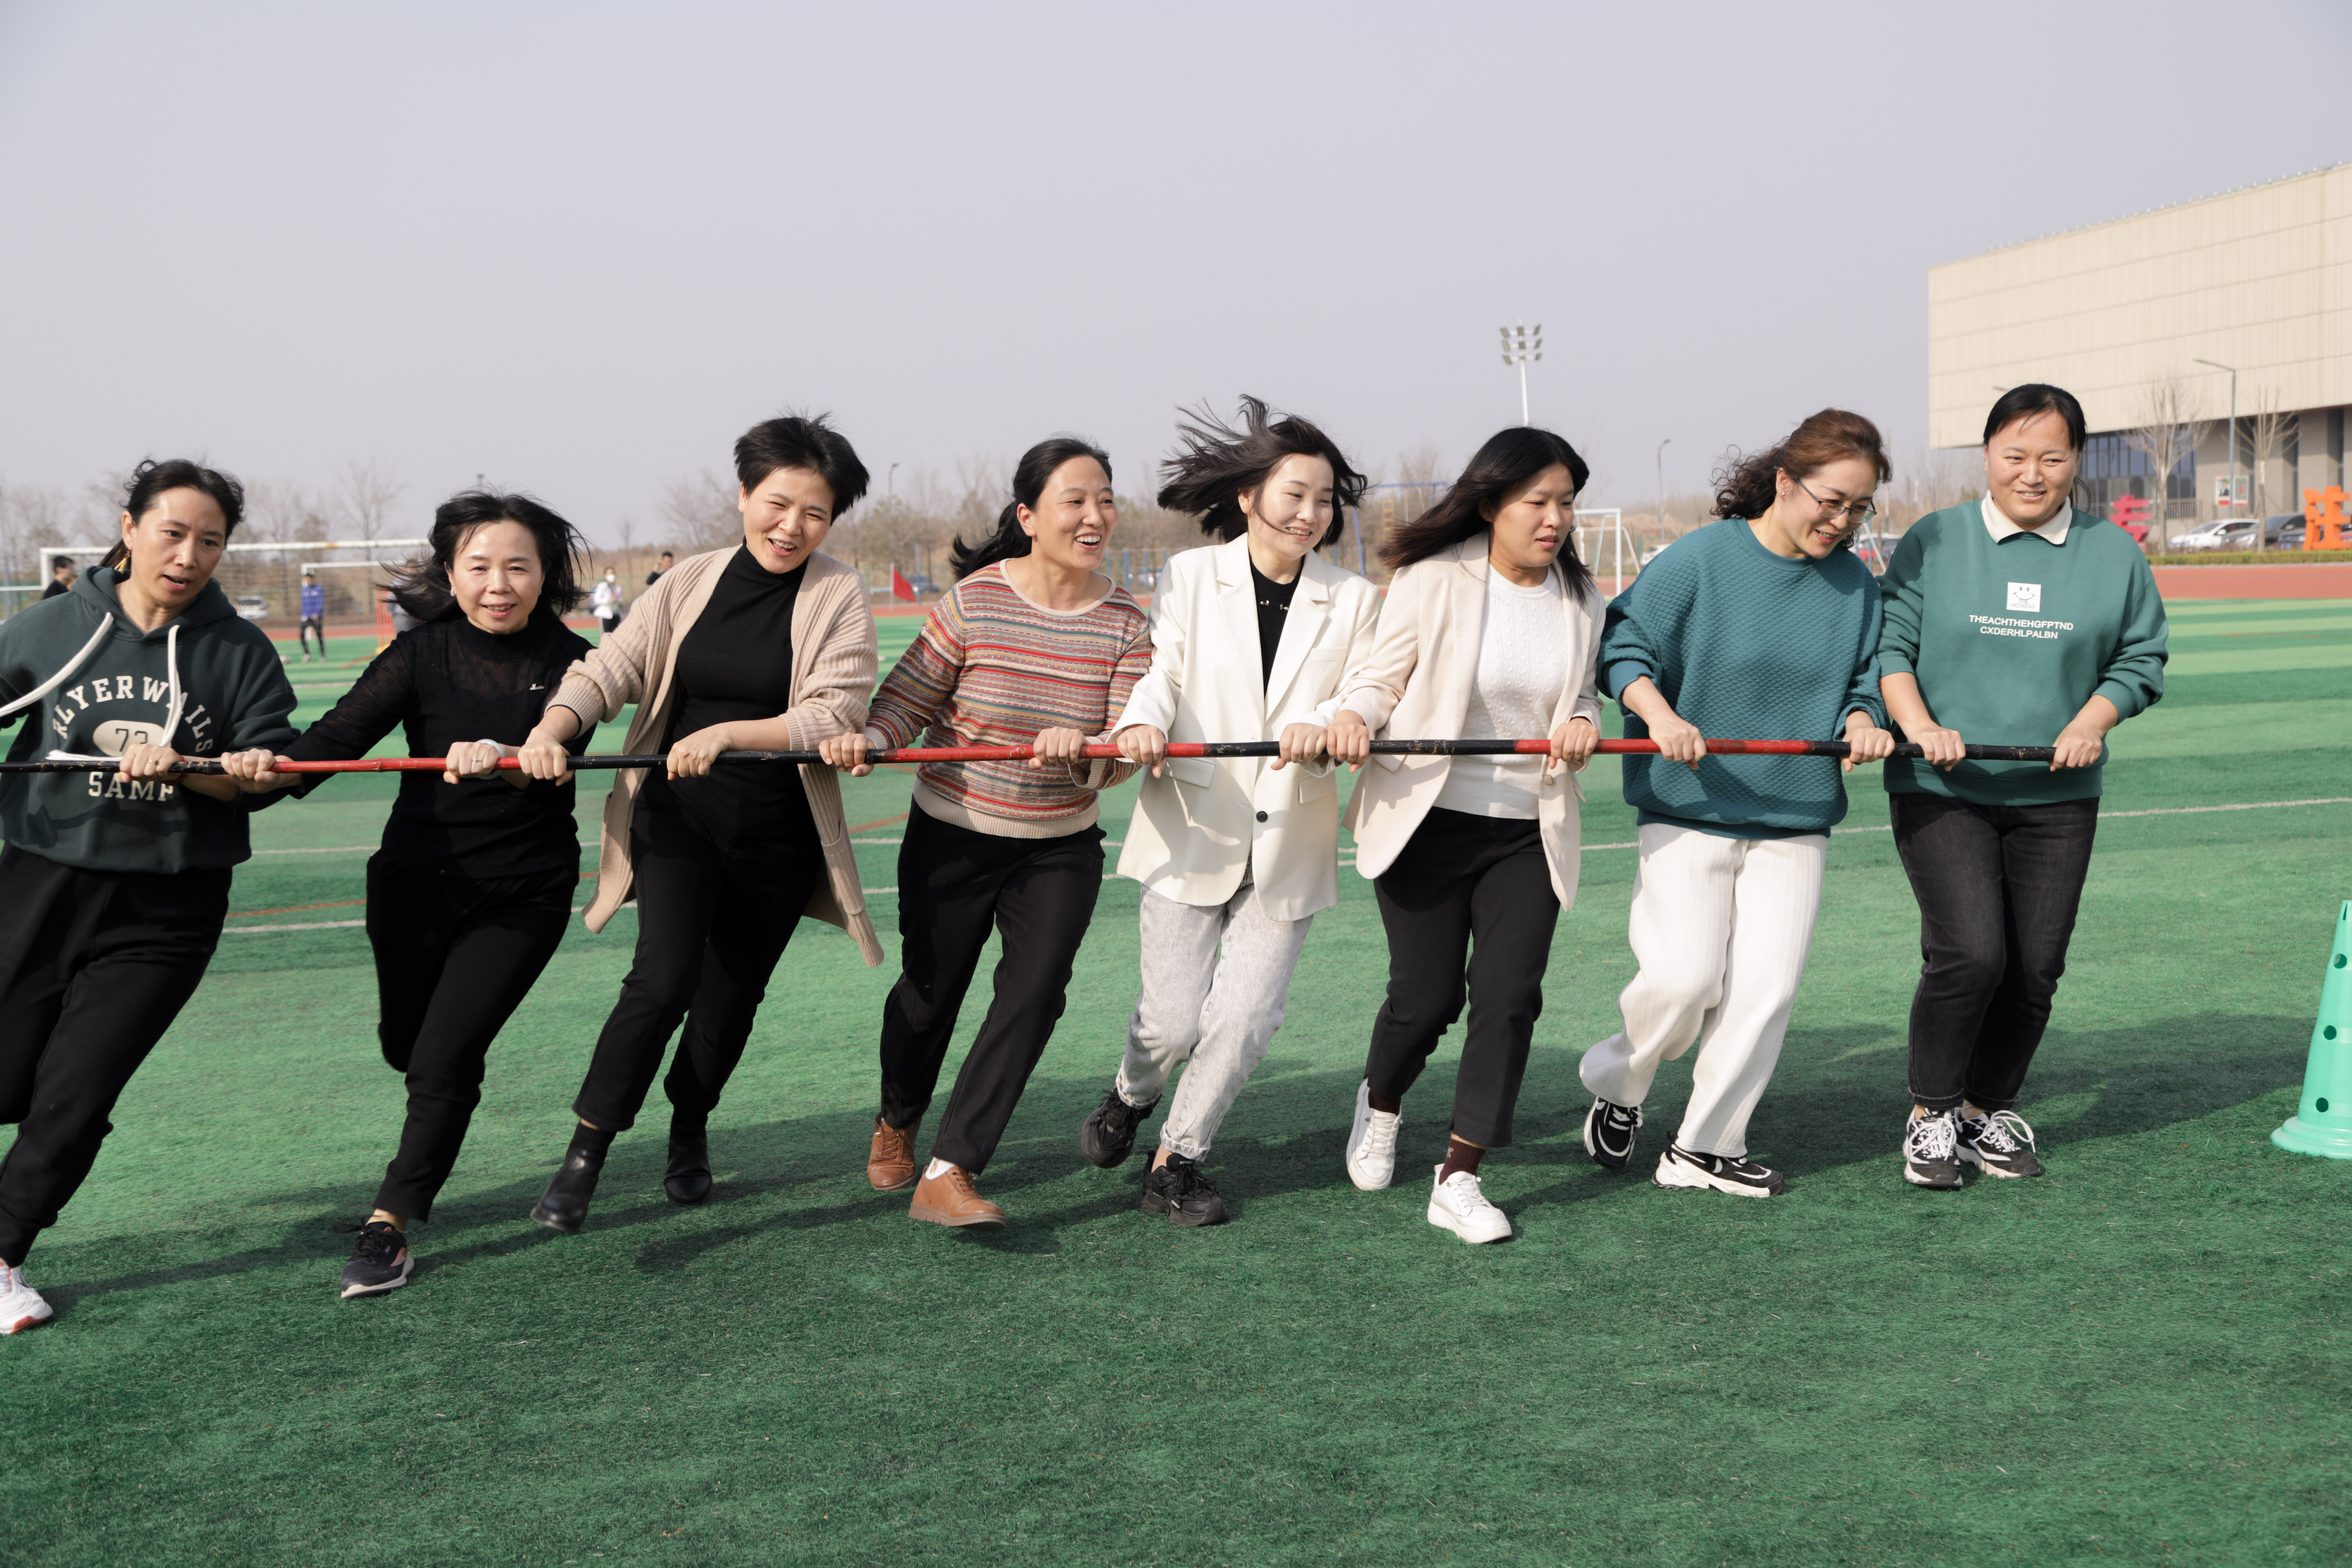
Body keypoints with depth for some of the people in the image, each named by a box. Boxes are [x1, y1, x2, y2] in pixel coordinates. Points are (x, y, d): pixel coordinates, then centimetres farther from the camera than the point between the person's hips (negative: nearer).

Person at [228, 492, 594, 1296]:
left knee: (445, 1057, -13)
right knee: (405, 1043, 19)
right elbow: (345, 729, -20)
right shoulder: (422, 654, -7)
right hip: (415, 881, 3)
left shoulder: (570, 663, -10)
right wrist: (278, 769, -41)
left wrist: (499, 758, -49)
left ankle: (391, 1223, 0)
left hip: (522, 895, -2)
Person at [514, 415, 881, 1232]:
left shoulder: (838, 595, -6)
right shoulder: (693, 582, 0)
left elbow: (834, 715, -16)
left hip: (779, 836, 0)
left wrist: (726, 735, -28)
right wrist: (551, 730, -22)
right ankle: (584, 1158, -8)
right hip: (678, 818, 0)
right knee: (662, 980, -17)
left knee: (729, 998, 13)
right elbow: (610, 669, -3)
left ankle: (690, 1133, 41)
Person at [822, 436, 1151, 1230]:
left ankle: (947, 1174, -12)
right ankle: (896, 1124, 43)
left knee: (1034, 993, -15)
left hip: (1062, 846, 2)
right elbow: (907, 699, -11)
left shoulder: (1124, 621, -6)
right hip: (952, 838, -2)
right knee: (929, 993, 12)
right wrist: (864, 739, -32)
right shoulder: (975, 600, -13)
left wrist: (1082, 749, -34)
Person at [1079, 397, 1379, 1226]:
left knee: (1244, 1018, -3)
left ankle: (1178, 1159, 19)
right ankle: (1131, 1095, 36)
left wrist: (1324, 725, -26)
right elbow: (1159, 668, -3)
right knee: (1173, 1018, 0)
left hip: (1290, 842, 1)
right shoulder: (1192, 576, 4)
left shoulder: (1354, 600, 5)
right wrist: (1139, 722, -26)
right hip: (1193, 832, -1)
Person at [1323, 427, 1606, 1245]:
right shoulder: (1434, 580, -10)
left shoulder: (1579, 599, 4)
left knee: (1509, 994, -8)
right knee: (1427, 995, 1)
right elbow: (1380, 676, -3)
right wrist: (1352, 717, -24)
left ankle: (1458, 1179, 2)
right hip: (1428, 819, -3)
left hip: (1528, 832, 4)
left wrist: (1582, 724, -5)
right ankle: (1380, 1102, 37)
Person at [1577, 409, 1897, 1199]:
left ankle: (1705, 1148, 12)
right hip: (1689, 809, -4)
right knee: (1685, 977, -11)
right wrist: (1659, 714, -25)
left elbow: (1864, 679, 15)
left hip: (1795, 818, 4)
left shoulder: (1856, 585, 7)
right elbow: (1622, 642, -9)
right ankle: (1618, 1085, 20)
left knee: (1767, 988, -1)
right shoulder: (1699, 560, -8)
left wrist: (1861, 723, -7)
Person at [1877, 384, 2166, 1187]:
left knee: (2036, 966, 4)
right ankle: (1931, 1114, 3)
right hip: (1940, 791, -3)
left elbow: (2141, 659, 12)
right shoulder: (1933, 542, 1)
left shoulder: (2114, 554, 7)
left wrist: (2093, 721, -6)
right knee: (1970, 953, -16)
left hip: (2056, 797, 3)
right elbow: (1889, 645, 0)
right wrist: (1917, 723, -16)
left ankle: (1990, 1110, 24)